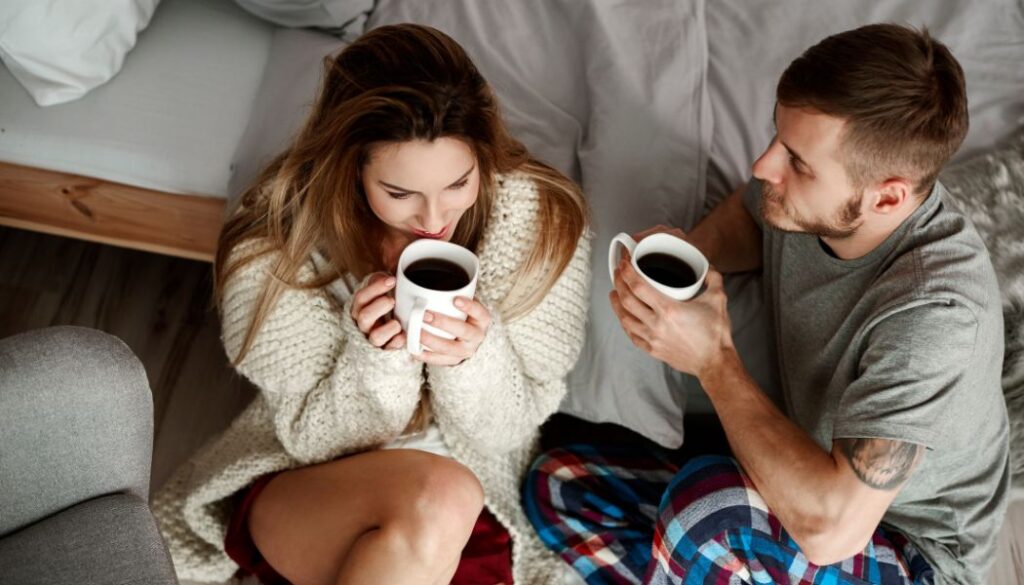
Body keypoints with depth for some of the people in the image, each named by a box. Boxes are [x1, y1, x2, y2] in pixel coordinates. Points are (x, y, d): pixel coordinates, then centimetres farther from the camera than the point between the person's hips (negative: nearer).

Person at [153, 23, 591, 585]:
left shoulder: (539, 221, -14)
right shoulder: (278, 242, -16)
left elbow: (508, 430, -8)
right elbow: (313, 437, -9)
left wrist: (476, 354, -29)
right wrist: (377, 354, -29)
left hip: (474, 515, 2)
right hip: (300, 484, -1)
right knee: (437, 496, -33)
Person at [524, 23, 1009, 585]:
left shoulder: (934, 311, -34)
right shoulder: (810, 205, -15)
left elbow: (831, 528, -37)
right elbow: (747, 212, 11)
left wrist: (713, 359, -31)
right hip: (814, 482, 7)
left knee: (707, 501, -36)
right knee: (554, 483, -3)